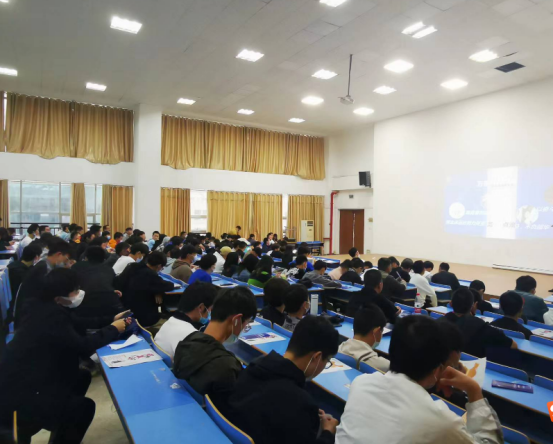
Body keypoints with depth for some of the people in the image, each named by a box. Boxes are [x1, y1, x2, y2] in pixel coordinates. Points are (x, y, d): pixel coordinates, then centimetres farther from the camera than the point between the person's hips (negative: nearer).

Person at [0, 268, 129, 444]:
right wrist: (113, 330, -13)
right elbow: (82, 346, -26)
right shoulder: (52, 315, -29)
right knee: (85, 407, -2)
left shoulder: (47, 306, -1)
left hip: (24, 378, 9)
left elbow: (77, 323, 12)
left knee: (82, 376, 17)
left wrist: (111, 320, 8)